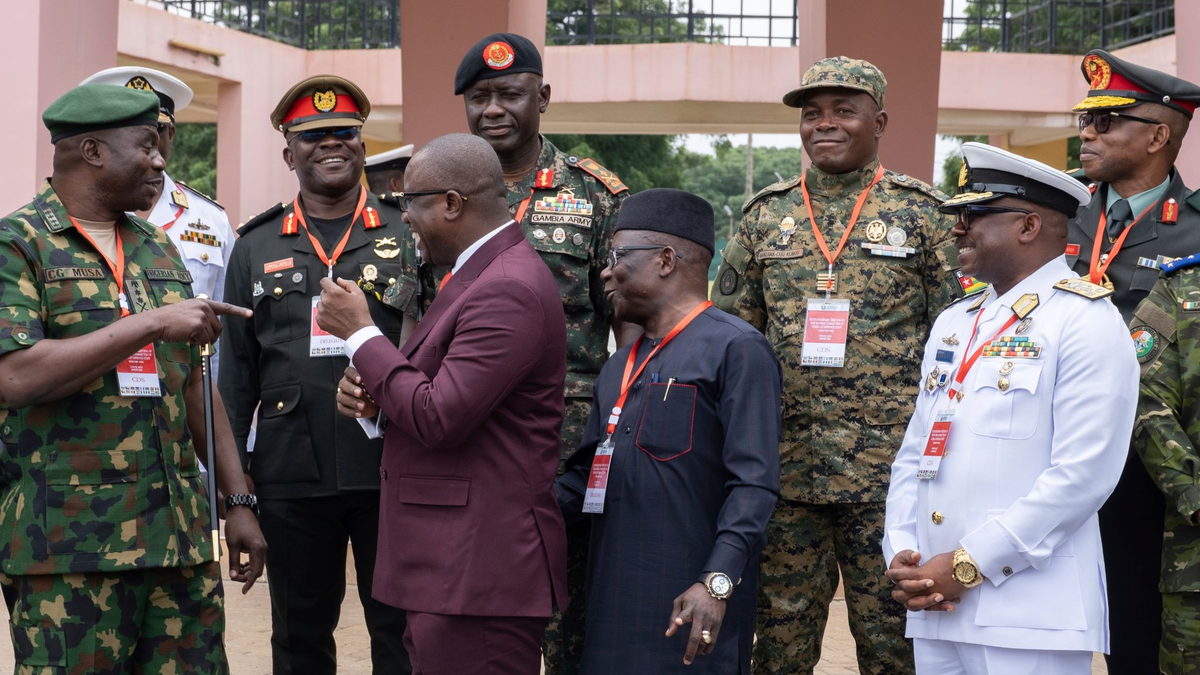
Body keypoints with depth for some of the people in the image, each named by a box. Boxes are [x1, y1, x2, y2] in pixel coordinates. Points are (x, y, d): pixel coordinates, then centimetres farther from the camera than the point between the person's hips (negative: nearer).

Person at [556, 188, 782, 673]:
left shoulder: (735, 350, -8)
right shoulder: (620, 367, 19)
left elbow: (754, 483, -15)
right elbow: (587, 472, 21)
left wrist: (716, 583, -24)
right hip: (615, 603, 7)